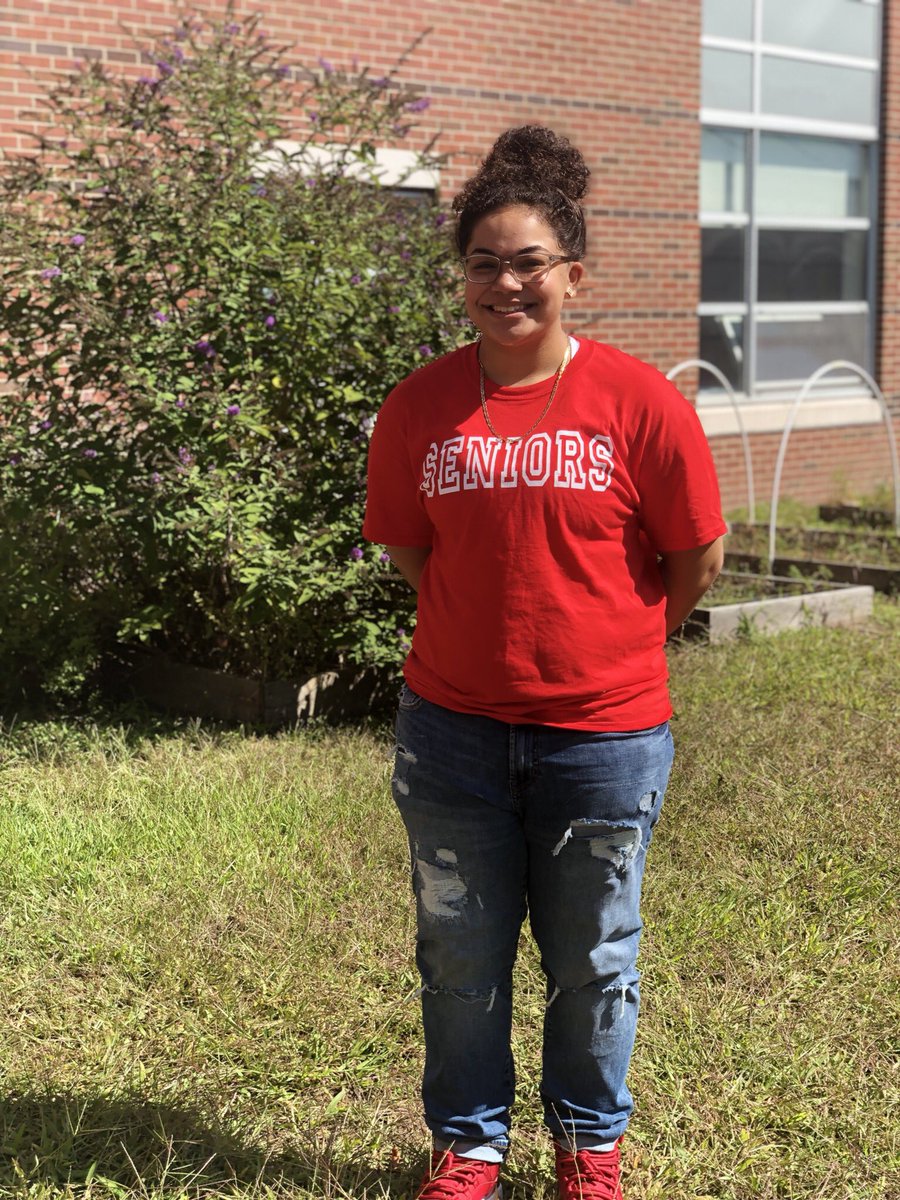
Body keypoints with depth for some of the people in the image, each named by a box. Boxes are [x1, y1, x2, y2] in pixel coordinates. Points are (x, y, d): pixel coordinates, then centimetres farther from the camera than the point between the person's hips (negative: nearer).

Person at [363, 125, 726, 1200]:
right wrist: (494, 628, 10)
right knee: (459, 955, 13)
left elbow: (697, 557, 0)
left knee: (593, 960, 13)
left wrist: (611, 645, 10)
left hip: (605, 733, -2)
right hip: (452, 729, 2)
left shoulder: (640, 402, -9)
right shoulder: (419, 407, -2)